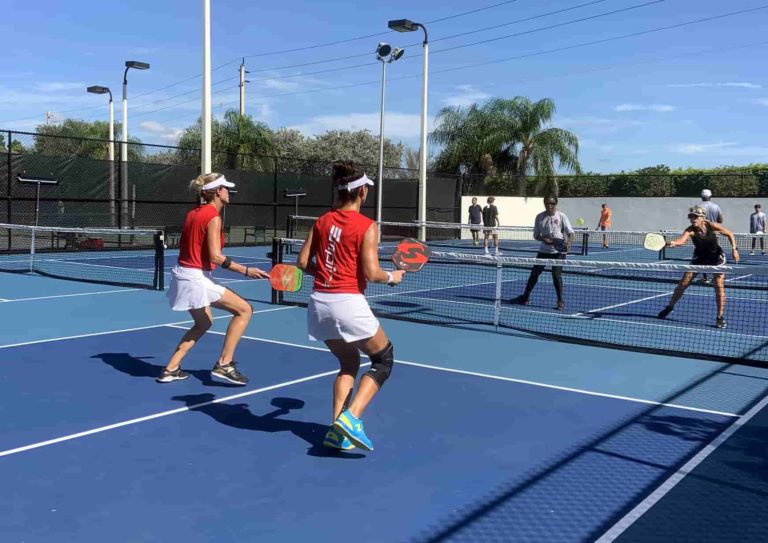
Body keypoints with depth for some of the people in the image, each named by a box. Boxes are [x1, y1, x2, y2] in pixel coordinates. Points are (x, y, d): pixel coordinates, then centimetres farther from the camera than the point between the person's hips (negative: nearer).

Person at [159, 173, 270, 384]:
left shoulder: (193, 213, 11)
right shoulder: (213, 217, -15)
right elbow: (215, 256, -23)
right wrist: (246, 270, -22)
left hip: (183, 273, 10)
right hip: (197, 277, -10)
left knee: (203, 323, 26)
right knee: (244, 310, -4)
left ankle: (171, 369, 27)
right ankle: (224, 364, -4)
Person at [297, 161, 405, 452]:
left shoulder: (322, 221, 9)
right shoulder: (367, 226, -7)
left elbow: (303, 262, 9)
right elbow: (371, 273, -13)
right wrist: (392, 276, 6)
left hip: (319, 303, 6)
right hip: (348, 302, -6)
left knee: (349, 363, 23)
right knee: (383, 359, 13)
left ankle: (337, 431, 13)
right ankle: (351, 418, -4)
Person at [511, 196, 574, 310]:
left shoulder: (561, 216, -7)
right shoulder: (540, 217, 2)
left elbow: (570, 232, -10)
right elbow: (536, 235, 4)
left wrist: (569, 242, -31)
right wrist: (544, 239, -17)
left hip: (559, 251, -4)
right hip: (544, 250, 4)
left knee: (556, 274, -10)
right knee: (534, 273, 6)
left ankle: (560, 301, 3)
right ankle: (525, 297, 20)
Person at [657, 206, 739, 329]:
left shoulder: (712, 226, -21)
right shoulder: (690, 230, -22)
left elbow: (729, 234, -5)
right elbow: (681, 240, -43)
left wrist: (734, 249, -16)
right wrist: (673, 243, -64)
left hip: (716, 258, -1)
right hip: (699, 258, 1)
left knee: (719, 286, -11)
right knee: (683, 284, 0)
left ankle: (720, 317, -1)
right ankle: (669, 307, 20)